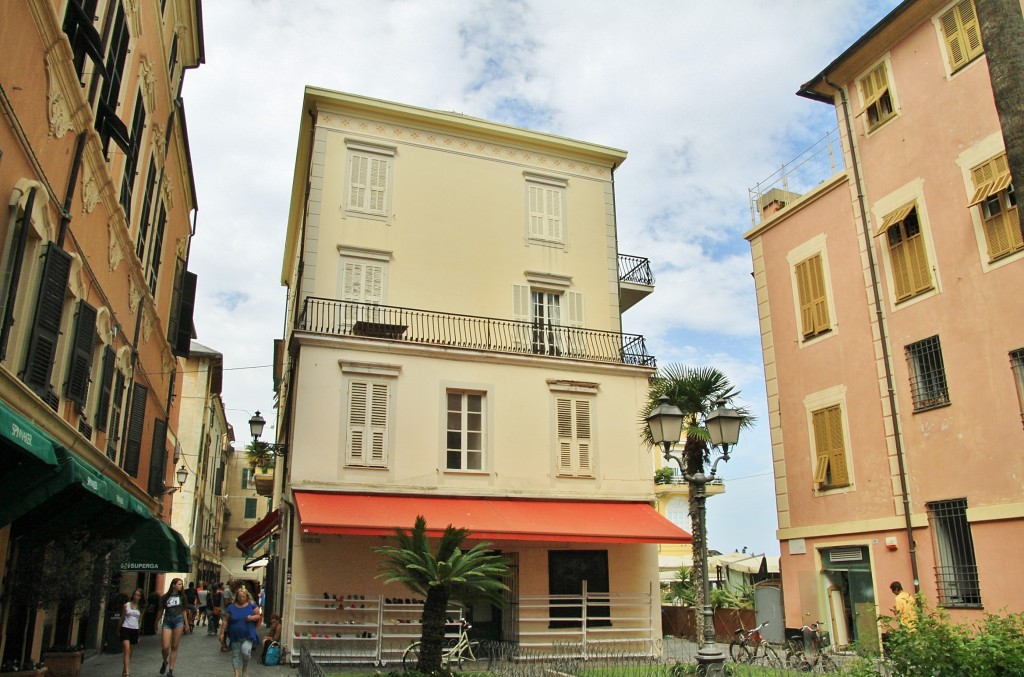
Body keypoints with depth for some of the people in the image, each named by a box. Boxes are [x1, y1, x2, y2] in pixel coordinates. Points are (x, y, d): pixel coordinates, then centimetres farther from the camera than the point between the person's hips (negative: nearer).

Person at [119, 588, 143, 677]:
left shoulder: (141, 608, 6)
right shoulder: (126, 605, -1)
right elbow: (122, 618, 8)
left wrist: (138, 634, 12)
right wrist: (119, 630, 13)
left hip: (134, 630, 3)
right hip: (126, 629, -3)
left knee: (130, 652, 10)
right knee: (127, 650, -15)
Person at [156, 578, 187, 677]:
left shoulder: (181, 597, 10)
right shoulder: (165, 597, 4)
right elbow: (160, 611, 9)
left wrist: (186, 624, 12)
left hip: (178, 620, 1)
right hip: (167, 621, -1)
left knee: (174, 647, 1)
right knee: (165, 647, -8)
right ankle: (165, 662, 23)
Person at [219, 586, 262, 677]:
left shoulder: (251, 606, 0)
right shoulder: (231, 608, -1)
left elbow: (258, 616, 6)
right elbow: (225, 621, 1)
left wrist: (252, 617, -15)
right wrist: (222, 633, -3)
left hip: (248, 635, -2)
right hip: (235, 636, 2)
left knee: (246, 651, -17)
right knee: (235, 655, 6)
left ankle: (245, 667, 11)